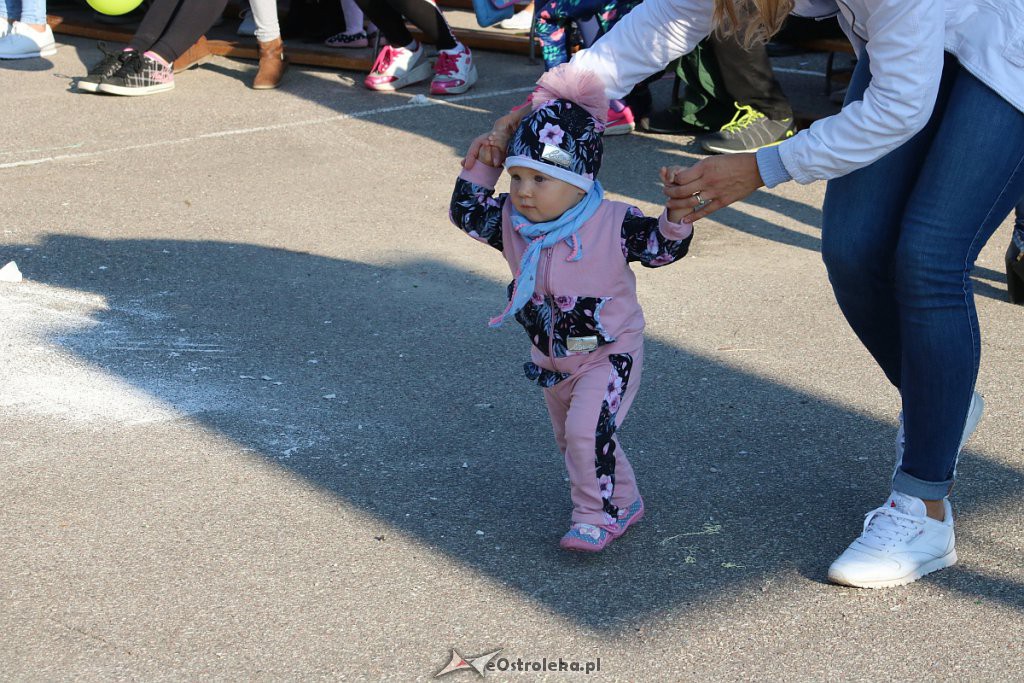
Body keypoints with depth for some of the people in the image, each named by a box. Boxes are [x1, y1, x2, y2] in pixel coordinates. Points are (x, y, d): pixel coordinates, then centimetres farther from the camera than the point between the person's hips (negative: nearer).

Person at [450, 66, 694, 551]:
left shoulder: (613, 224, -22)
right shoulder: (512, 221, -9)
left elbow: (664, 247, -18)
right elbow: (466, 212, 0)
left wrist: (677, 212, -37)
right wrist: (480, 168, -12)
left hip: (609, 353, -6)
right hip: (551, 359, 6)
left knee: (587, 429, -22)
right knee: (570, 438, 18)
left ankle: (597, 516, -3)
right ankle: (624, 502, 41)